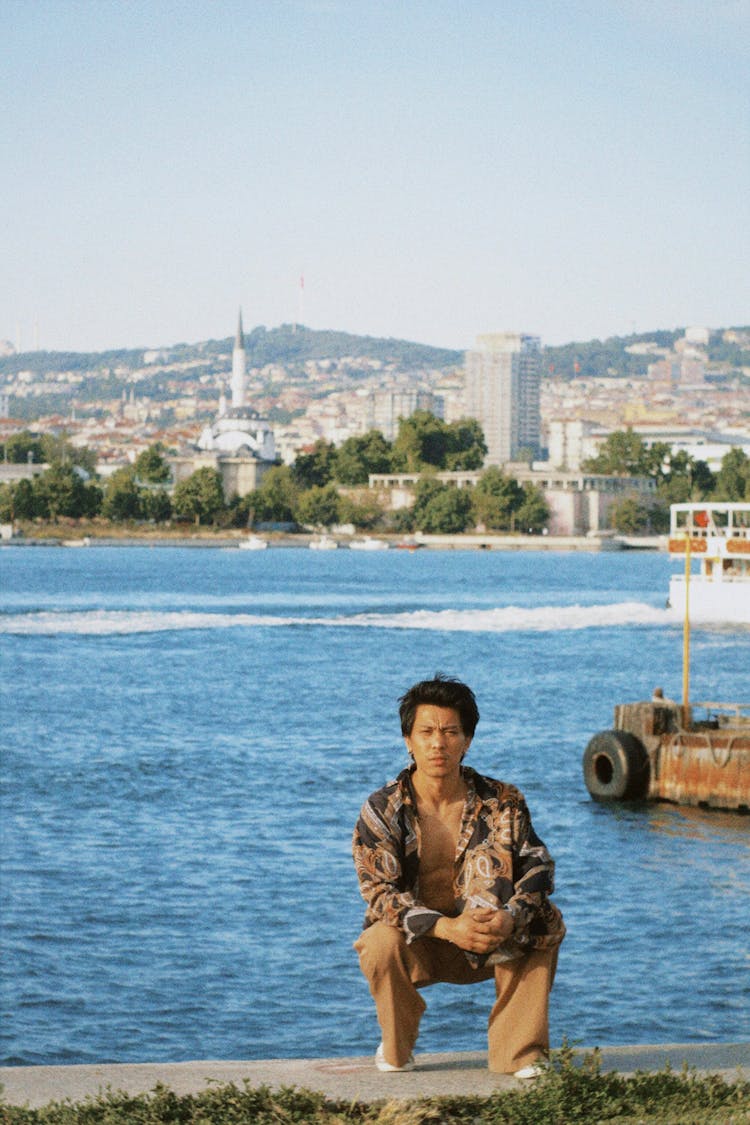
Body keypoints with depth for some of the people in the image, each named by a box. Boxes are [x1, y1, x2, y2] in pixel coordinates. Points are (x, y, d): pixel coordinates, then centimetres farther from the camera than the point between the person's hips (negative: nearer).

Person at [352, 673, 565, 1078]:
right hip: (416, 943, -2)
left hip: (488, 943, 2)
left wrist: (510, 918, -33)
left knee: (544, 927, -24)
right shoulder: (382, 809, -10)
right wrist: (445, 927, -33)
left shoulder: (502, 802, -4)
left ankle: (518, 1052, -10)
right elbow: (379, 891, -18)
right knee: (381, 944, -34)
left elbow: (537, 865, -11)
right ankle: (395, 1052, -4)